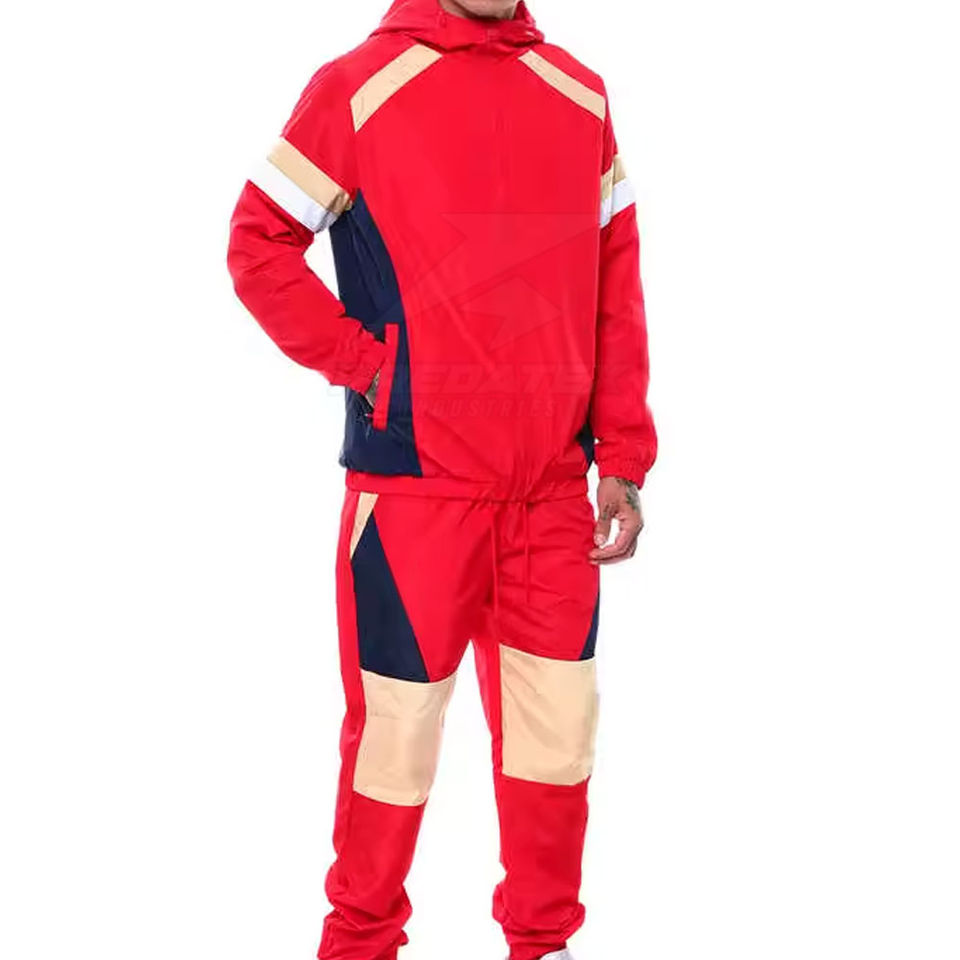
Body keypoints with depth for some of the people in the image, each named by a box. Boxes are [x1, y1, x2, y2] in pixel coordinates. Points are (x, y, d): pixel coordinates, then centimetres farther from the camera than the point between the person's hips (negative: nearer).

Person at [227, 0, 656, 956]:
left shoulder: (581, 95, 10)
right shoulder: (358, 88, -2)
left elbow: (617, 289, 10)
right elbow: (259, 245, 0)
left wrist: (624, 459, 6)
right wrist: (362, 362, -8)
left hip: (556, 484, 4)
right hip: (415, 480, -4)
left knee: (560, 721, 9)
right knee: (398, 715, 3)